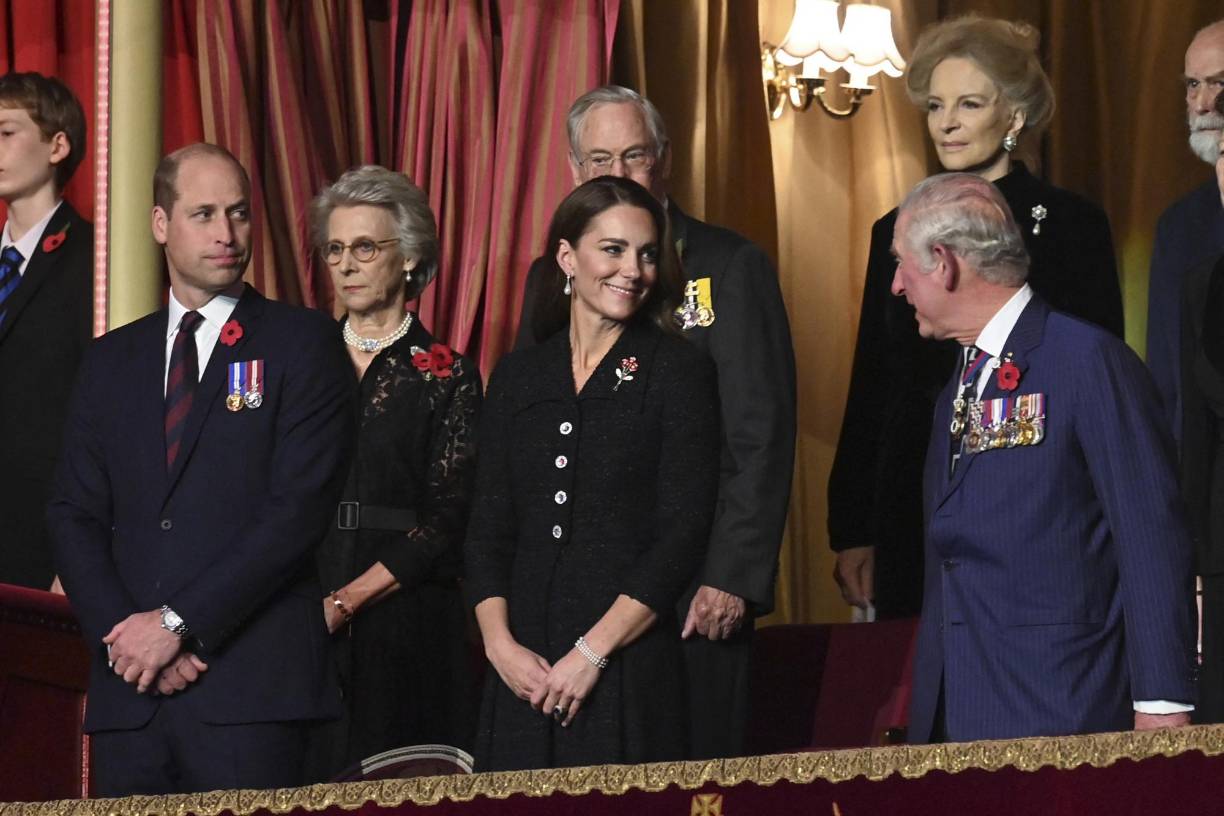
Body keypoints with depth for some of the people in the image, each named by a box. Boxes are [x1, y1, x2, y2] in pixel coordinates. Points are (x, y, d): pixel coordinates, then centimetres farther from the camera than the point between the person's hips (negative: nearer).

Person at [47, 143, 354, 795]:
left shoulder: (303, 343, 3)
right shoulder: (111, 361, 17)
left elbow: (300, 508, -7)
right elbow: (74, 515, 11)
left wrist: (176, 623, -11)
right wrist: (120, 633, -6)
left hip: (251, 688, -4)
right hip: (128, 693, 4)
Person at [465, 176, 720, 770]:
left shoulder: (677, 370, 1)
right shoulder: (518, 377, 12)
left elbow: (684, 532, -6)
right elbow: (487, 530, 10)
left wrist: (593, 651, -12)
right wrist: (500, 644, -6)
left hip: (630, 667, -3)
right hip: (524, 674, 3)